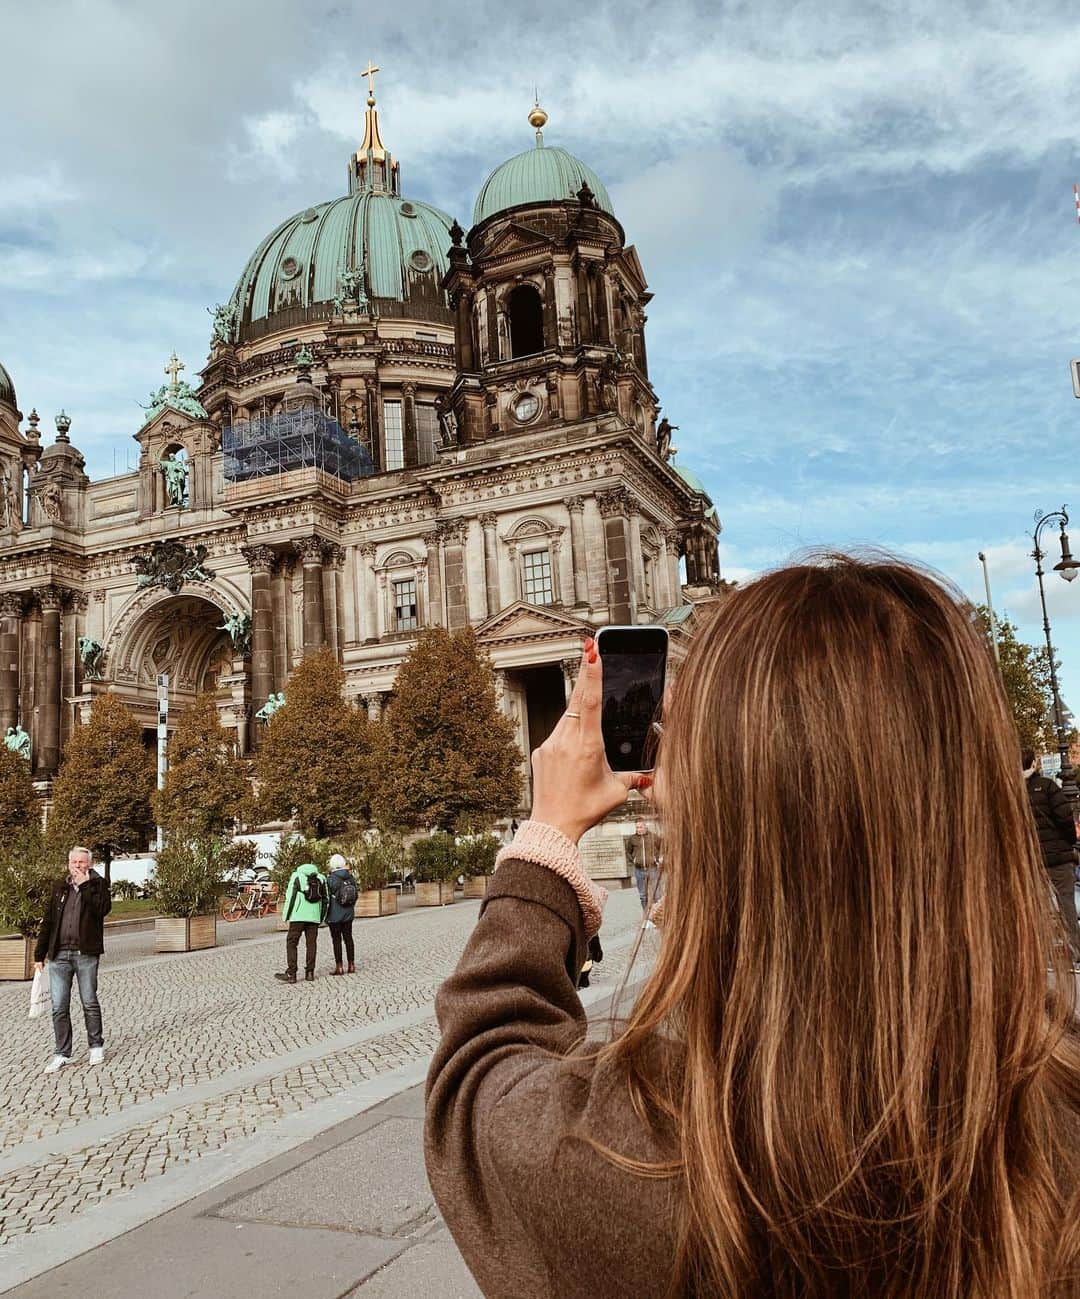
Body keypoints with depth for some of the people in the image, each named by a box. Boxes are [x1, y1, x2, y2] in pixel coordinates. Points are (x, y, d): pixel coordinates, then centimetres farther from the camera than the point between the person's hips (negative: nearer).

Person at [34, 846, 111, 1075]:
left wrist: (84, 885, -14)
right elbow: (48, 921, 15)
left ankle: (96, 1046, 18)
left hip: (86, 954, -3)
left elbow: (103, 908, -16)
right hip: (59, 955, 3)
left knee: (90, 1003, 4)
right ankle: (62, 1054, 12)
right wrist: (39, 954, 11)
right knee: (59, 1007, 3)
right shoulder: (60, 889, 13)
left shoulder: (97, 884, 3)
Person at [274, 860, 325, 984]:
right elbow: (325, 900, 13)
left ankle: (291, 974, -5)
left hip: (298, 916, -4)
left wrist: (286, 917, 0)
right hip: (314, 917, 4)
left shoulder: (297, 876, -2)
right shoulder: (321, 878, 11)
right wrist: (322, 918, 19)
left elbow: (290, 897, -5)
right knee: (311, 944, 9)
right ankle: (310, 972, 9)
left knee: (291, 943, 0)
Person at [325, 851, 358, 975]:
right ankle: (351, 965, 14)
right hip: (348, 914, 5)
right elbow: (355, 895, 7)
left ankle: (339, 966, 4)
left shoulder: (330, 879, -14)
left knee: (336, 940, 3)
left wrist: (324, 915, 0)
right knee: (348, 938, 12)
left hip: (335, 915, -4)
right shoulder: (351, 878, 0)